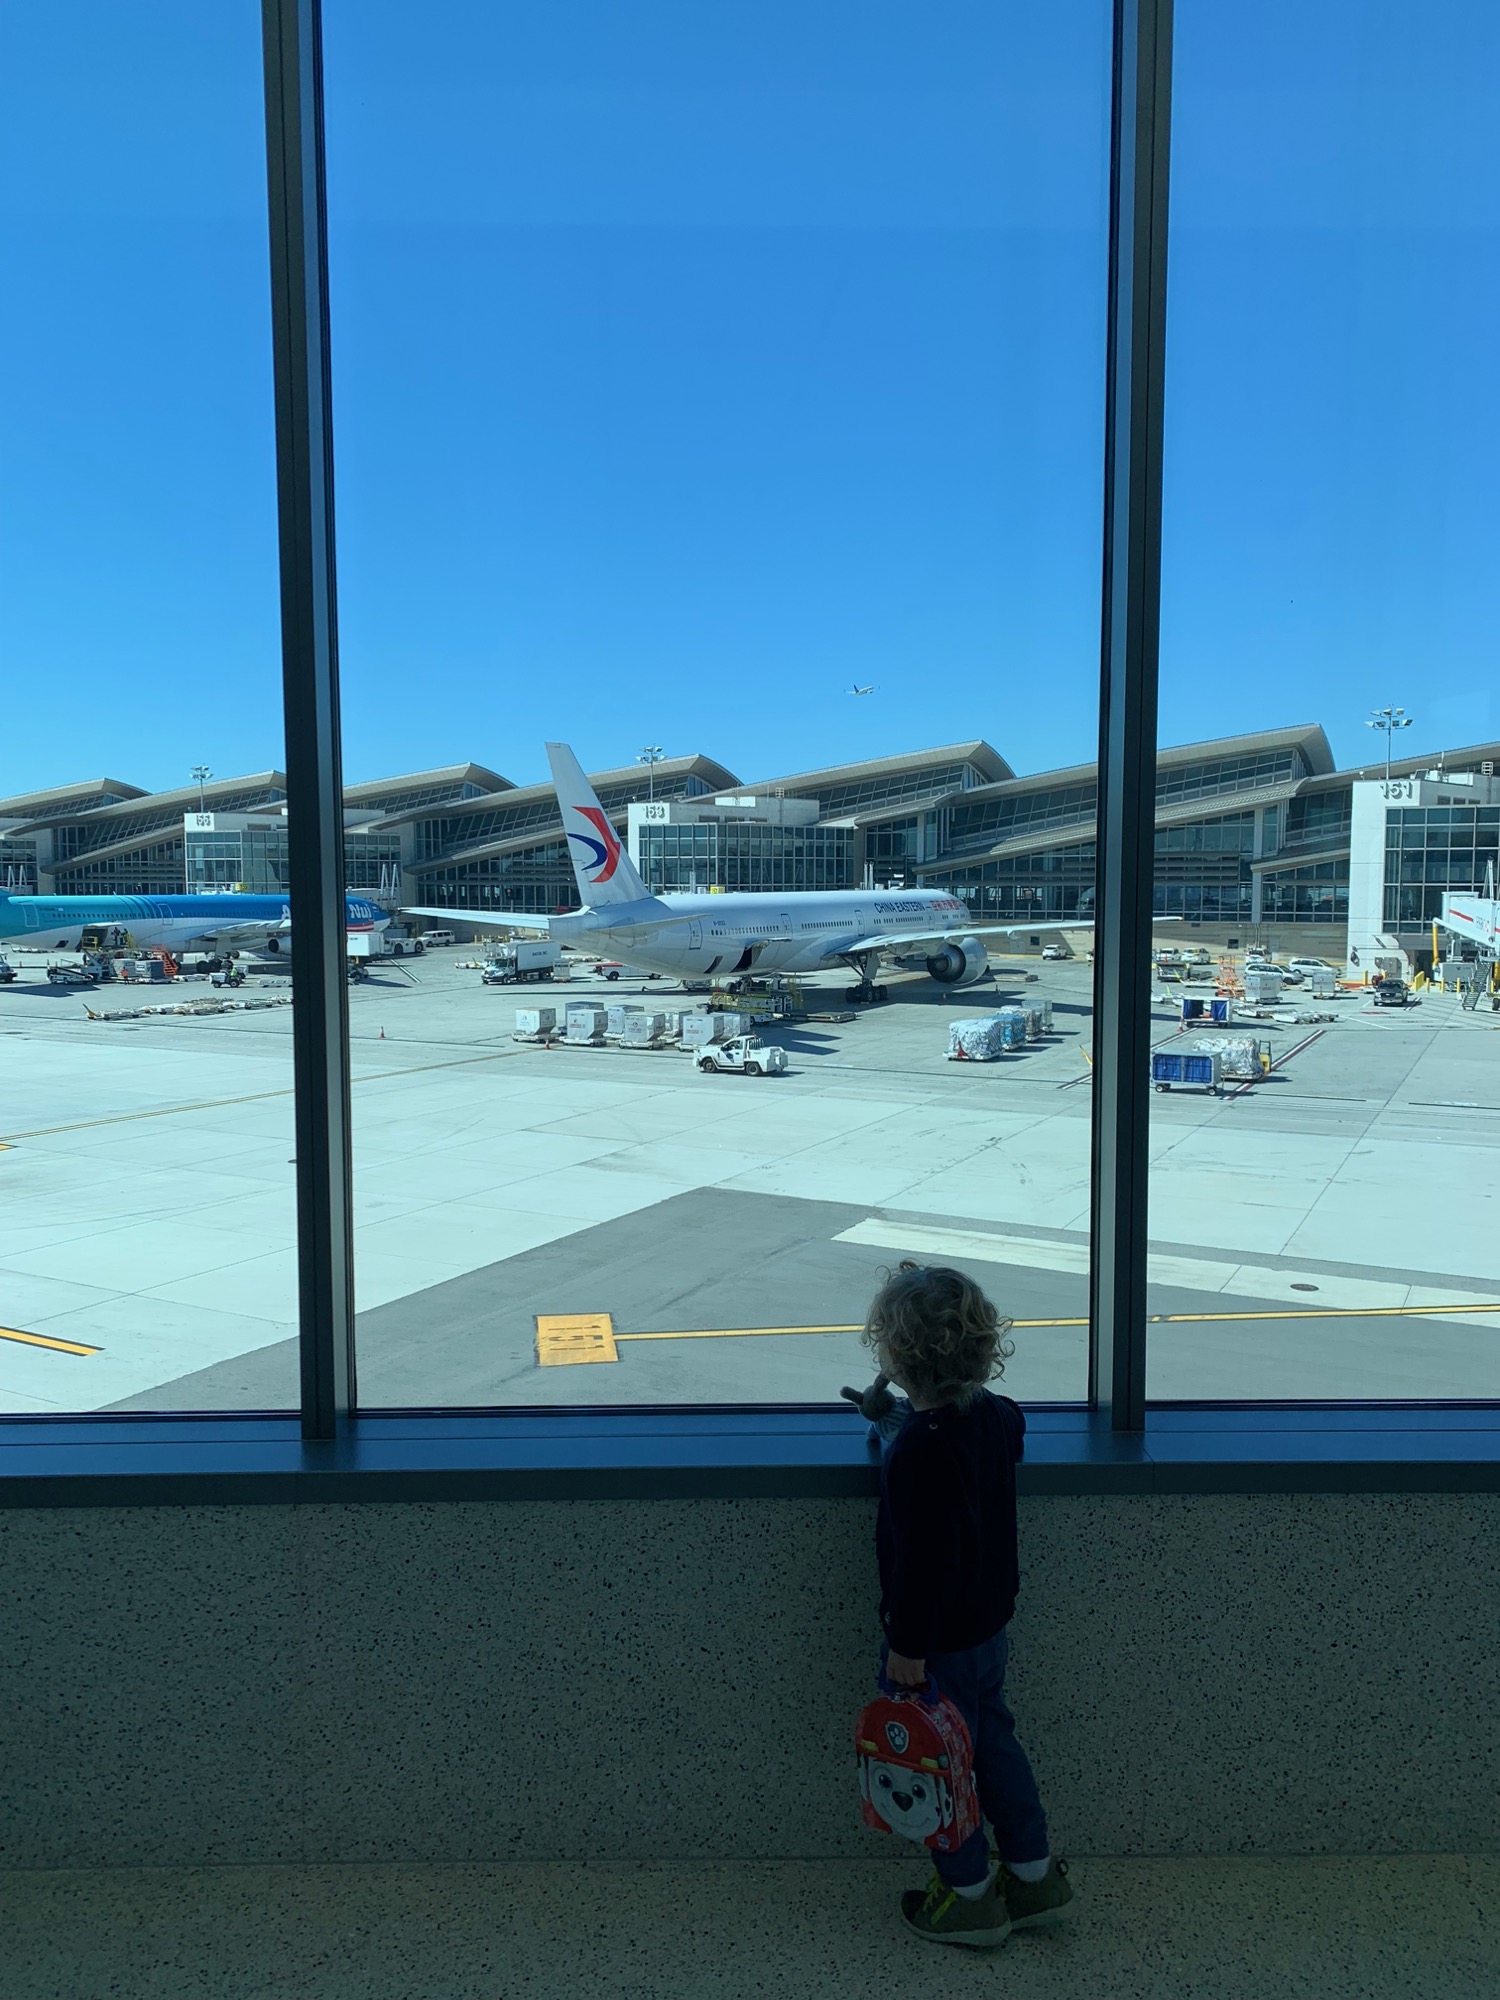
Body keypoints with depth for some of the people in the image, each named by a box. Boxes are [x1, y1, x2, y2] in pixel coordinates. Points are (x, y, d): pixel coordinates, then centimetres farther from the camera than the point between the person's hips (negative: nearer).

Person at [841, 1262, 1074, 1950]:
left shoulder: (917, 1451, -33)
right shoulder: (993, 1414, -8)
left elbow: (925, 1559, -29)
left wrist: (909, 1646, -17)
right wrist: (895, 1416, 25)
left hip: (939, 1640, -7)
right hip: (989, 1622, 8)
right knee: (993, 1740, 24)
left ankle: (971, 1898, 32)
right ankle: (1035, 1876, 39)